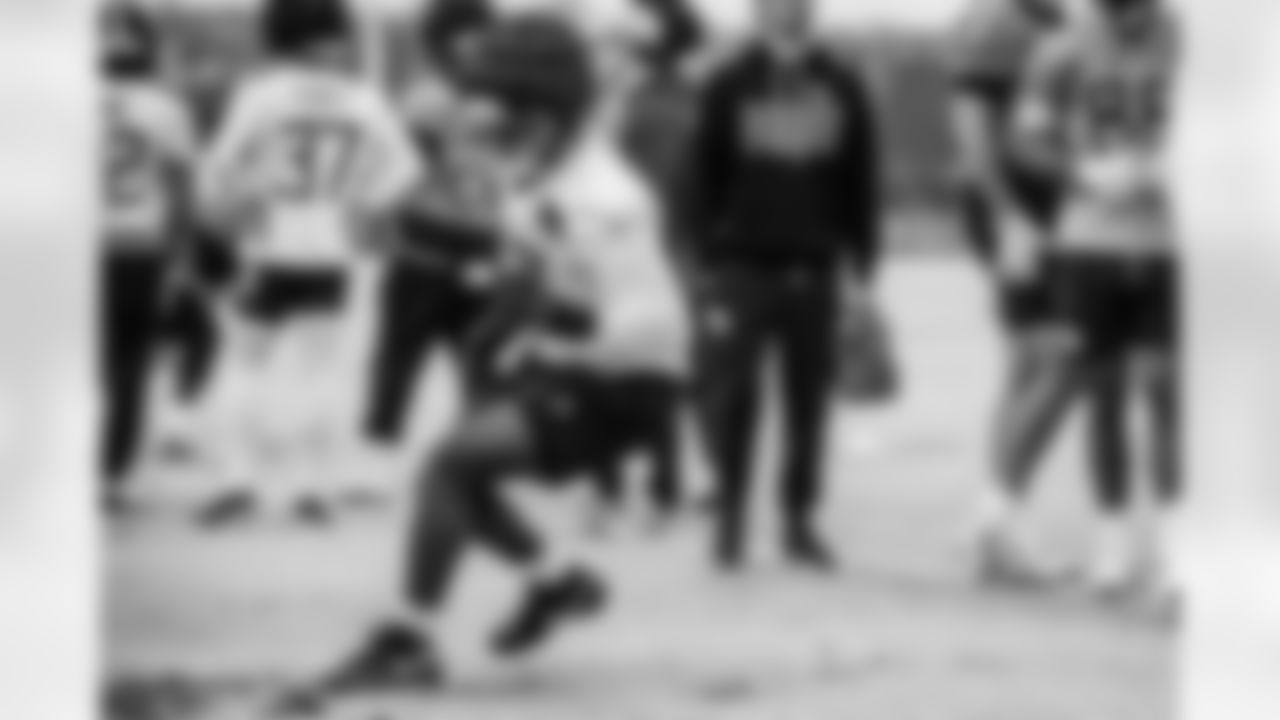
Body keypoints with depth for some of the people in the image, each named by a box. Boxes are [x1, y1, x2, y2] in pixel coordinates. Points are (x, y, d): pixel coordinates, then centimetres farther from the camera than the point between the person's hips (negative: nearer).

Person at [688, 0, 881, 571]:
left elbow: (862, 181, 9)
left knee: (809, 400, 4)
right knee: (730, 398, -3)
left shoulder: (843, 91, 5)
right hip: (742, 267, -2)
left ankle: (800, 520, 13)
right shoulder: (729, 89, -1)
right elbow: (704, 179, 0)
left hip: (814, 271, 2)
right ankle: (729, 518, 6)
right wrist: (707, 261, -6)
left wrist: (861, 262, 4)